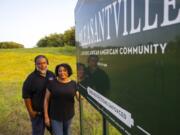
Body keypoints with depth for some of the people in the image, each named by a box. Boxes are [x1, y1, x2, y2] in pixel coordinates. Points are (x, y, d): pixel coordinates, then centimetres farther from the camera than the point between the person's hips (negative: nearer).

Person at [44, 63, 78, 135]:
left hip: (68, 115, 3)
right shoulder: (52, 83, -7)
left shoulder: (73, 84, -1)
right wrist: (46, 116, -6)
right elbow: (46, 100, -4)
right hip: (55, 116, -2)